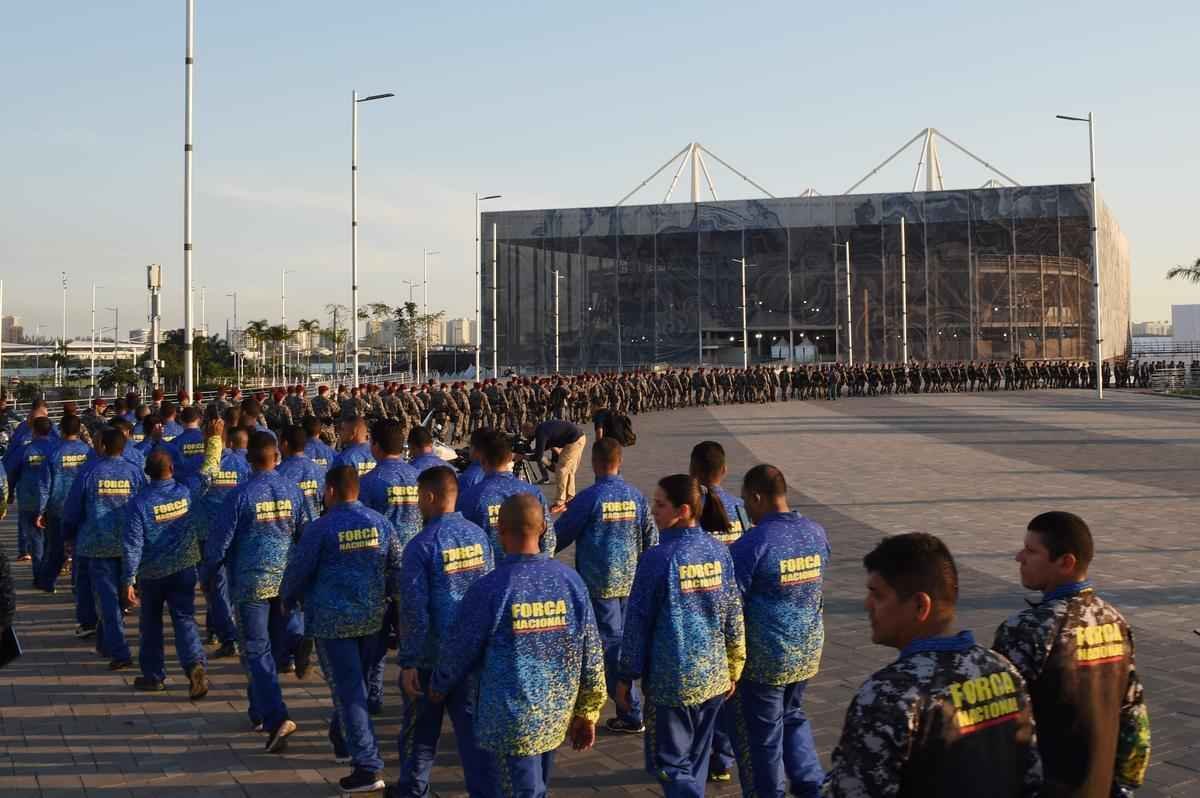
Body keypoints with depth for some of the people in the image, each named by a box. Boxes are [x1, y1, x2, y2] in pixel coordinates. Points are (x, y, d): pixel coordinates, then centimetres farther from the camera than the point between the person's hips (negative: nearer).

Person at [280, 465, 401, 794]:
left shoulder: (321, 528, -11)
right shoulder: (380, 522, 1)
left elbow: (298, 569, -4)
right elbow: (397, 566, 7)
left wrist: (287, 599, 15)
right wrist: (386, 595, 24)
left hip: (332, 620, -5)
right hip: (371, 617, 5)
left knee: (348, 689, -3)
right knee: (355, 683, 22)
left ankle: (367, 766, -6)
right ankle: (342, 741, 41)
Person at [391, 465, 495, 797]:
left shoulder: (421, 545, -16)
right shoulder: (479, 535, 1)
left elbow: (414, 610, -16)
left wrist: (408, 661, -11)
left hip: (432, 655, -4)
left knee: (421, 727, 13)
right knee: (473, 723, 8)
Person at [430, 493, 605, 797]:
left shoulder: (488, 589, -16)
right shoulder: (570, 580, -4)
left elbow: (458, 649, -5)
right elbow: (592, 656, 1)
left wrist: (439, 687, 16)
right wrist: (586, 712, 13)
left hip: (510, 721, -4)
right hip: (556, 718, 5)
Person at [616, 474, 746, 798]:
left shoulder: (657, 558, -16)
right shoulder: (719, 552, -1)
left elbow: (637, 622, -11)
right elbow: (734, 616, 6)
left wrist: (626, 678, -1)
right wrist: (733, 667, 17)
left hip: (671, 681, -6)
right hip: (713, 676, 6)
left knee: (670, 763, 6)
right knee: (696, 758, 20)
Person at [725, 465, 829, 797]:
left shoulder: (753, 543, -22)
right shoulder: (816, 532, -2)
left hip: (762, 656, -7)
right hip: (807, 649, 7)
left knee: (760, 735, 10)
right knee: (792, 717, 27)